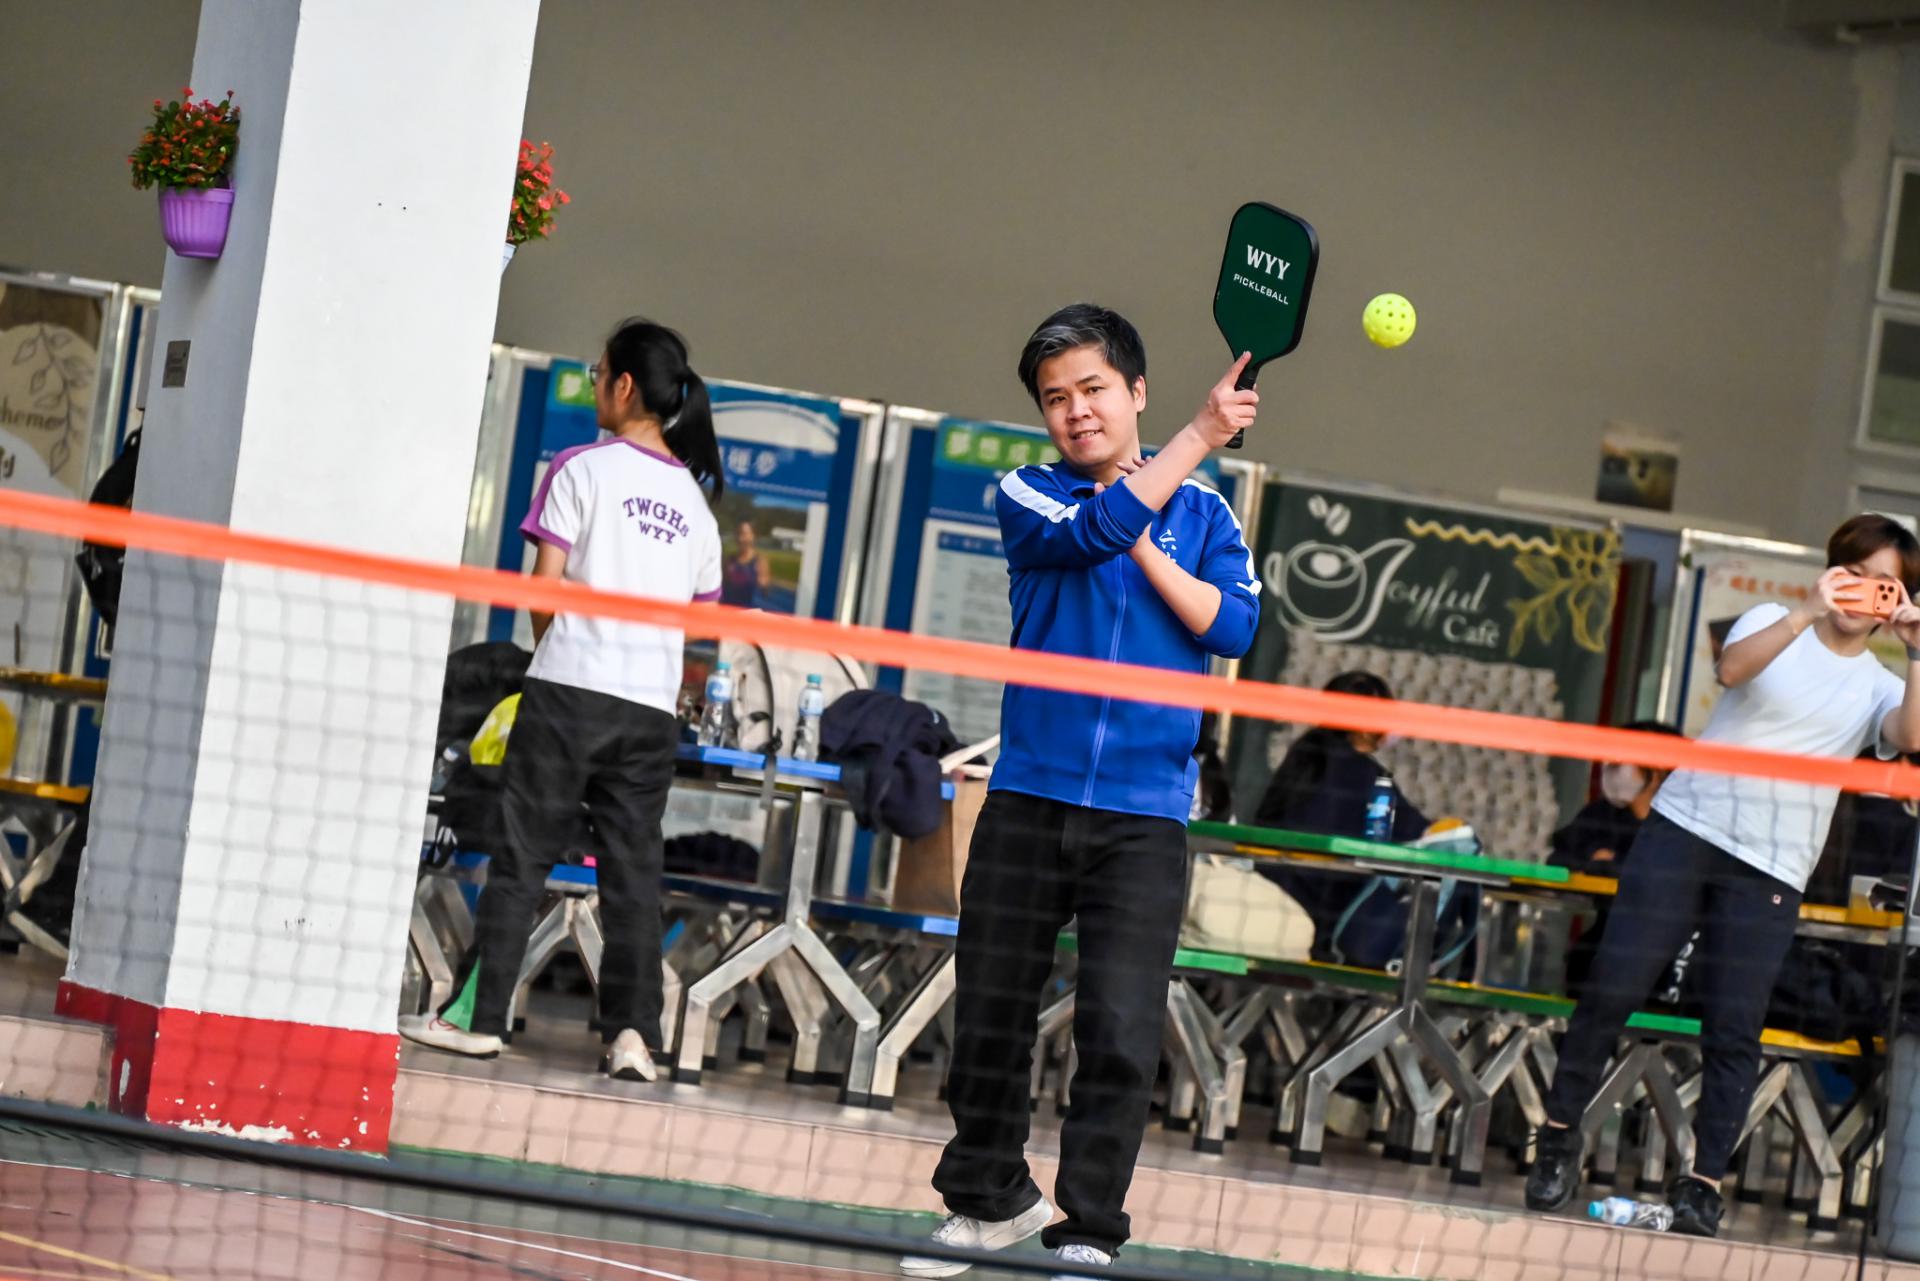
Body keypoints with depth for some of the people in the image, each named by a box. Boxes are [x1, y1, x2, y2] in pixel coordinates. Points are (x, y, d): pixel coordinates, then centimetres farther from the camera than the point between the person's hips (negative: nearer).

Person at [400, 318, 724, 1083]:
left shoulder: (584, 468, -3)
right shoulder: (694, 498, 13)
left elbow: (544, 587, -4)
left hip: (570, 686, -4)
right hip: (652, 704, 4)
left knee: (522, 857, 0)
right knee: (634, 870, 4)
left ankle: (481, 1015, 0)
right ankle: (632, 1032, -5)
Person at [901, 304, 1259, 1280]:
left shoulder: (1203, 515, 9)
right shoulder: (1028, 498, 5)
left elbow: (1232, 626, -4)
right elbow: (1095, 529, -16)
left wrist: (1140, 547, -9)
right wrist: (1198, 436, -17)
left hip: (1142, 815, -1)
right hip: (1028, 798, 1)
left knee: (1121, 1033, -9)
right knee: (989, 1016, 8)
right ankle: (989, 1198, 27)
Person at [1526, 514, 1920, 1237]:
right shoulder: (1770, 623, 9)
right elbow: (1732, 669, -14)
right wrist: (1807, 613, -26)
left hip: (1770, 873, 1)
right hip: (1685, 828, -1)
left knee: (1734, 1028, -5)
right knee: (1613, 988, -5)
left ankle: (1704, 1183, 2)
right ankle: (1560, 1136, 10)